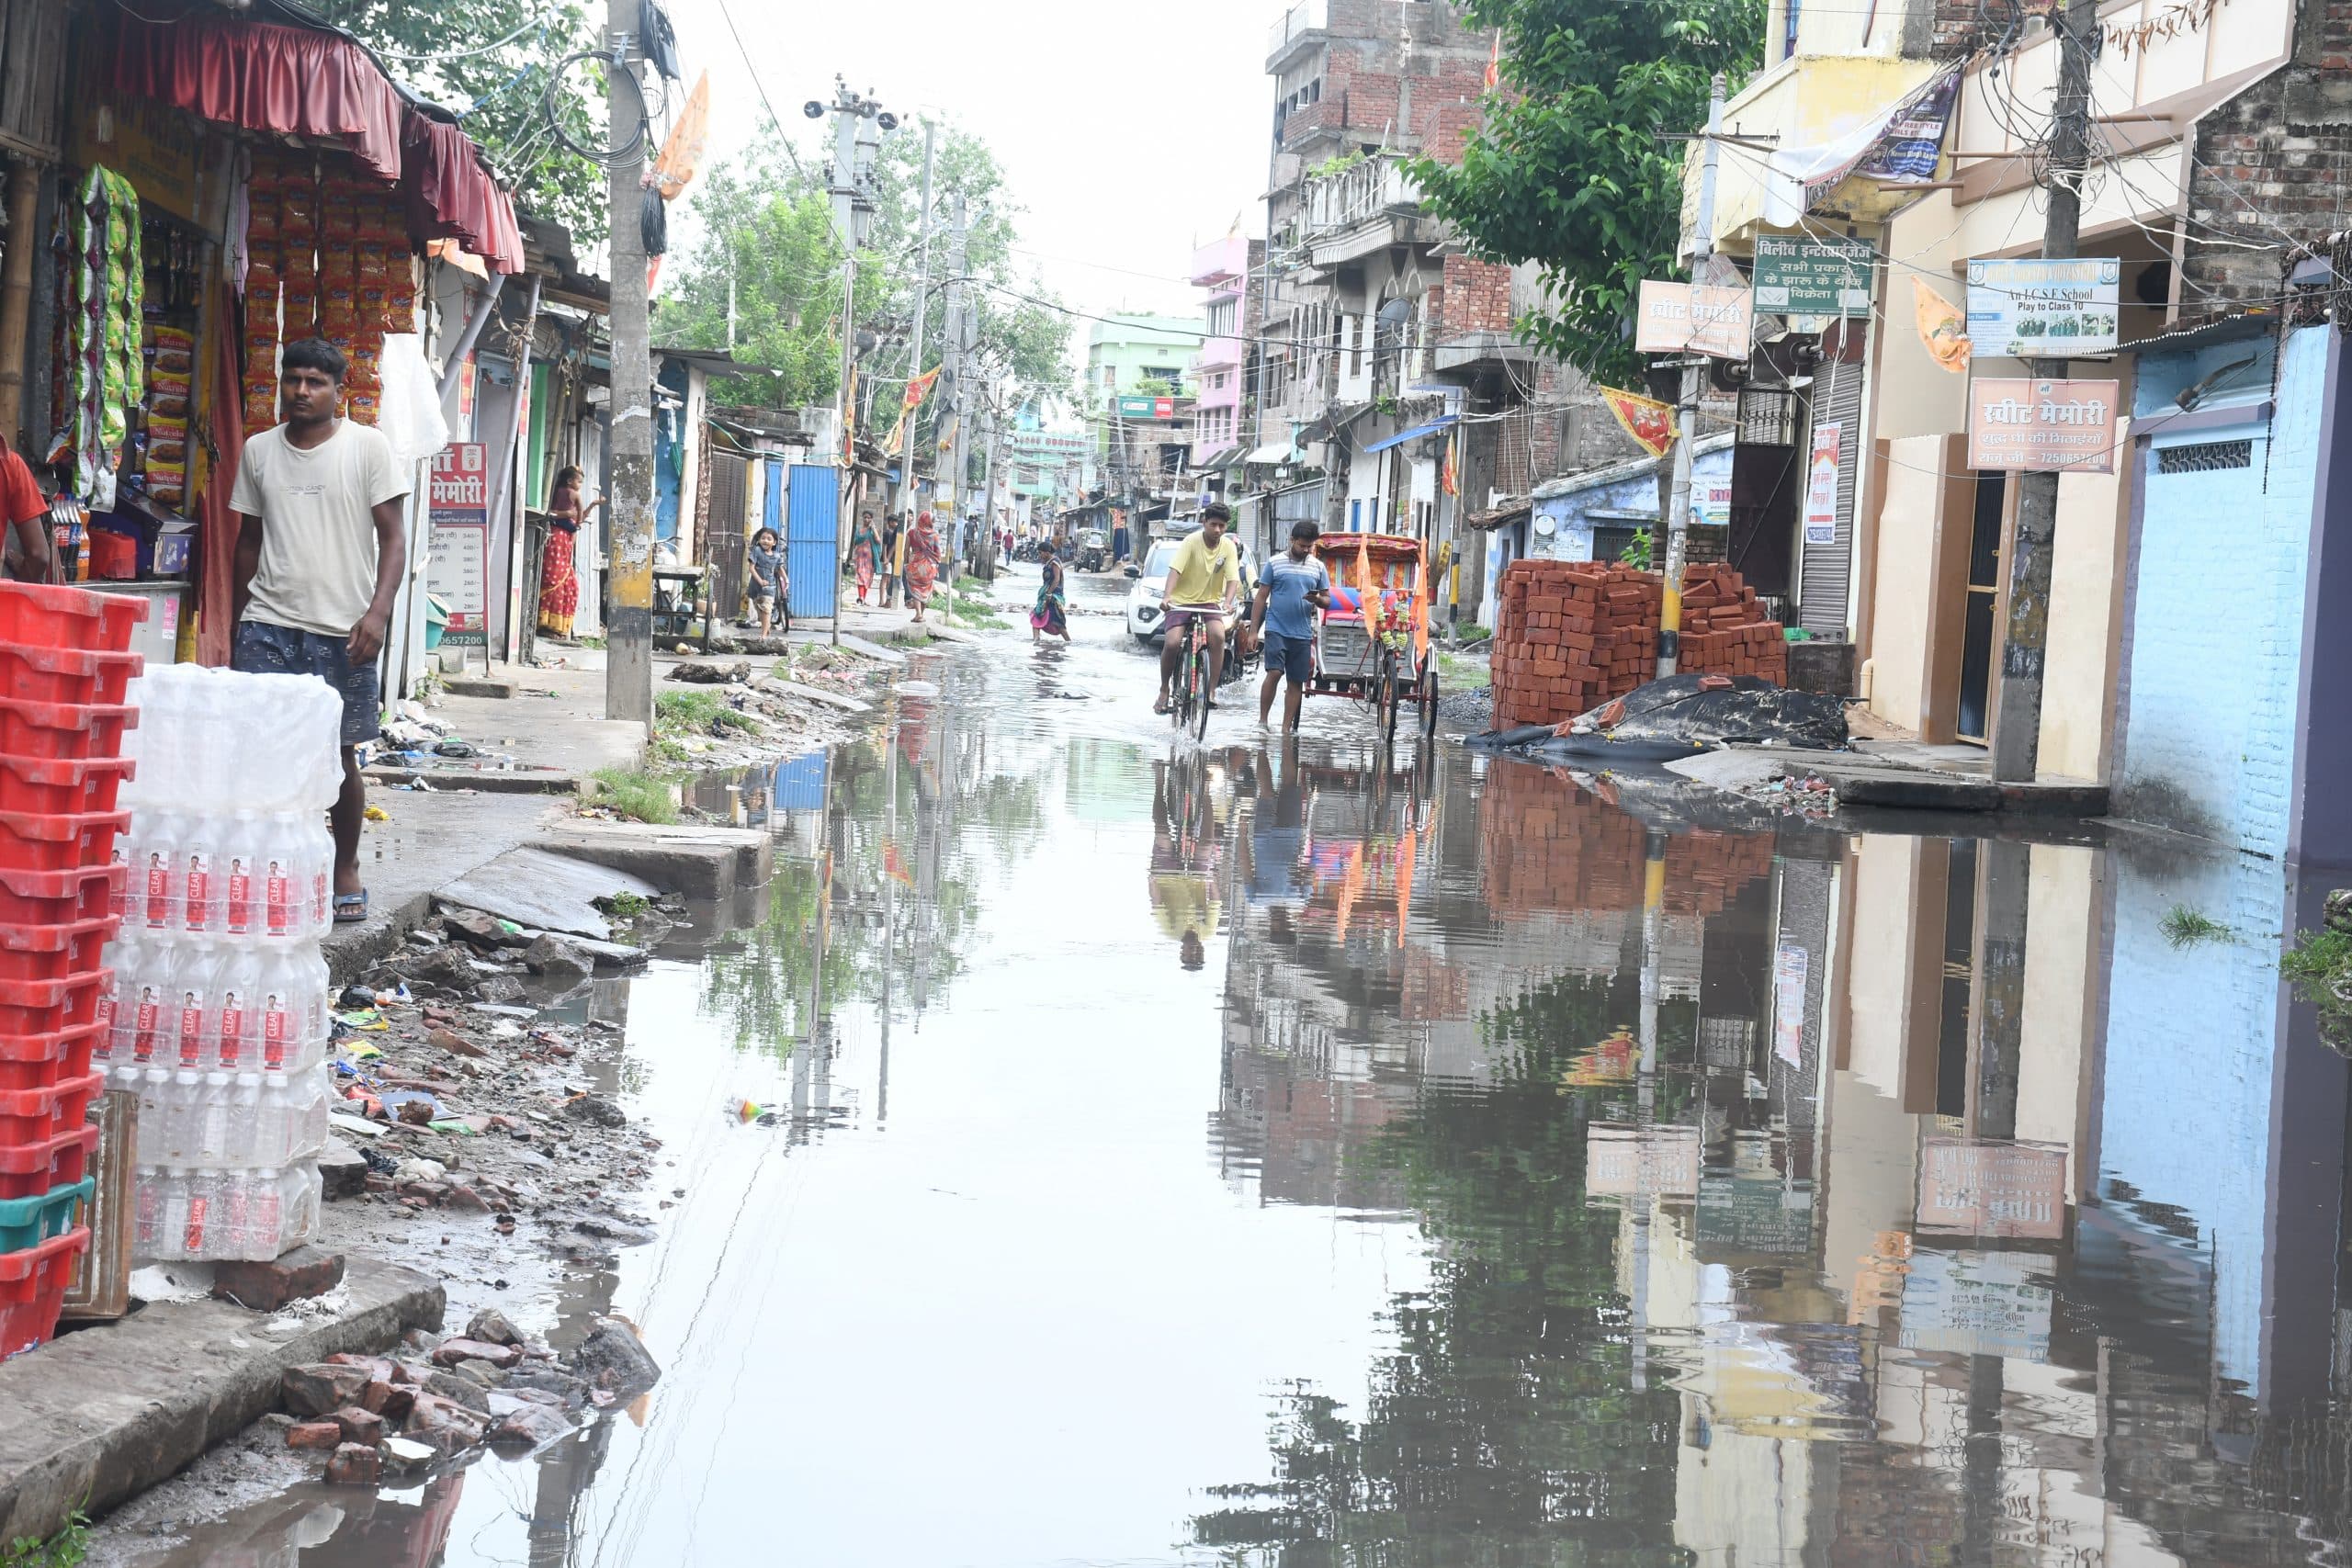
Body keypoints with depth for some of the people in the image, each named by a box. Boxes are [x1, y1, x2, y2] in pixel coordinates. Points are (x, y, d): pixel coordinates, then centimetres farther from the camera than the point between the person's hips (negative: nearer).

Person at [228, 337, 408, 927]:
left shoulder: (368, 447, 0)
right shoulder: (259, 451, 11)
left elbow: (393, 537, -2)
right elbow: (249, 541, 19)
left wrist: (377, 612, -15)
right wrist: (238, 623, 17)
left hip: (342, 631, -2)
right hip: (268, 624, 2)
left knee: (340, 755, 5)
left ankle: (346, 871, 21)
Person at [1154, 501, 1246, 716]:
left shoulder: (1229, 547, -3)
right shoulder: (1192, 542, -11)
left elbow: (1233, 579, -10)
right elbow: (1175, 570, -21)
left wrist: (1228, 602, -30)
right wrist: (1166, 597, -37)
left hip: (1210, 602, 2)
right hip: (1182, 601, -2)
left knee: (1218, 635, -28)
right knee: (1172, 643, -21)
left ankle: (1212, 689, -18)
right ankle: (1164, 689, 5)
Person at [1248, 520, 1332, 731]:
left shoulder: (1318, 567, 9)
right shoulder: (1275, 563, 1)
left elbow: (1327, 601, 13)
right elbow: (1261, 597, 2)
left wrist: (1317, 599, -12)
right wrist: (1253, 630, -4)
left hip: (1303, 634, 3)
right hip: (1277, 629, -3)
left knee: (1296, 682, 4)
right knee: (1274, 673, -17)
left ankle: (1286, 728, 10)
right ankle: (1262, 720, -8)